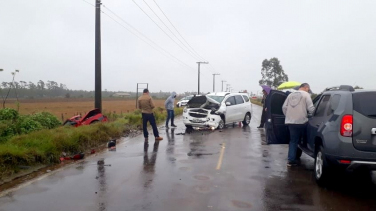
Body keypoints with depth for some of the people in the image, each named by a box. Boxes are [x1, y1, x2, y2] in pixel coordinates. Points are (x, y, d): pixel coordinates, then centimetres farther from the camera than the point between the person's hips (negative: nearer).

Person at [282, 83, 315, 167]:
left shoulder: (291, 94, 13)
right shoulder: (306, 95, -2)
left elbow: (284, 107, 8)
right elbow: (311, 109, -10)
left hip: (290, 122, 5)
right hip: (301, 121, -5)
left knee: (293, 140, 9)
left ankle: (291, 160, 4)